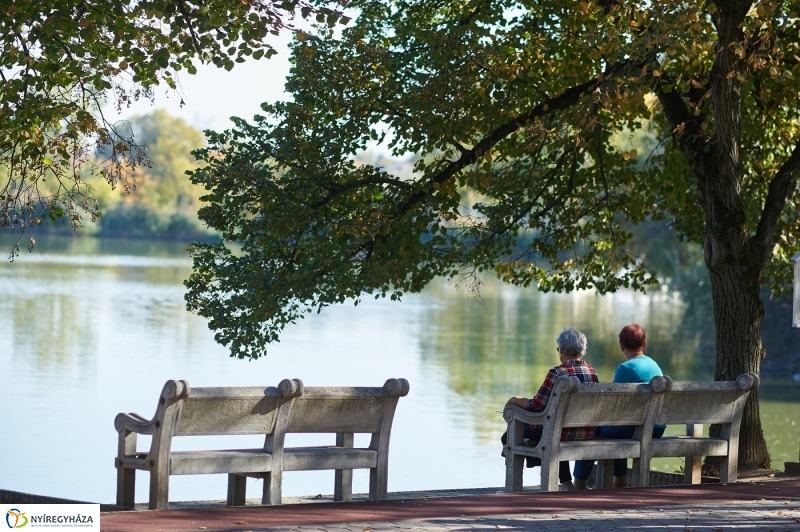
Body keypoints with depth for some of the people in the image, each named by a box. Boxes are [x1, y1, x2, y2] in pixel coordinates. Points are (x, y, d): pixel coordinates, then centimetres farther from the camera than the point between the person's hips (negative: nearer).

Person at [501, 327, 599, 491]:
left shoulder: (557, 373, -17)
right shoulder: (592, 372, 2)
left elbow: (535, 406, -15)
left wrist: (515, 400, 5)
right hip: (586, 434, 7)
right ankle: (565, 482, 38)